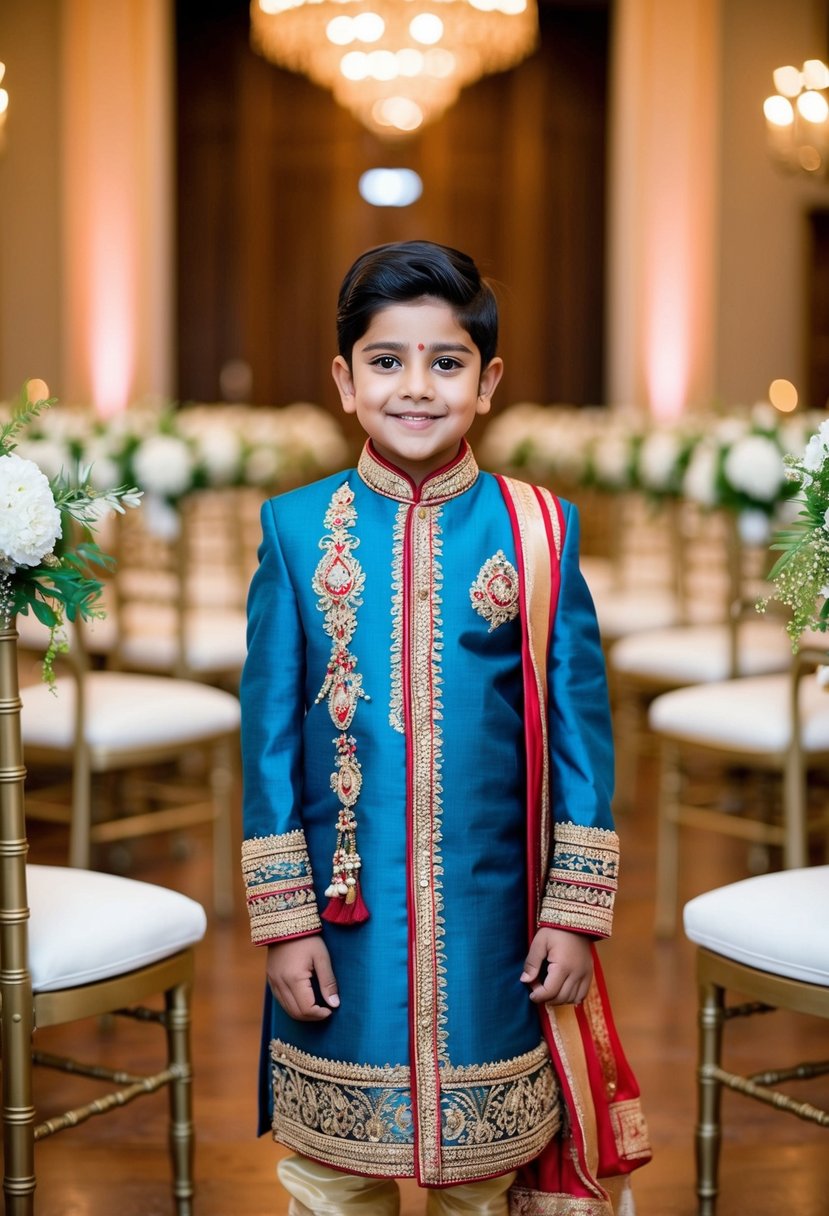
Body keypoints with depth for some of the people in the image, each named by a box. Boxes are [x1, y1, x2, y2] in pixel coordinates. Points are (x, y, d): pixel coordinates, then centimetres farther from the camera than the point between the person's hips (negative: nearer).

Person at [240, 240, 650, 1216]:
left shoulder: (539, 529, -3)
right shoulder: (295, 528, -3)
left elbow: (580, 726, -1)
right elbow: (268, 730, -1)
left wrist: (575, 914, -3)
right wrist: (282, 920, -3)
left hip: (494, 915, 0)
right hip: (341, 913, 0)